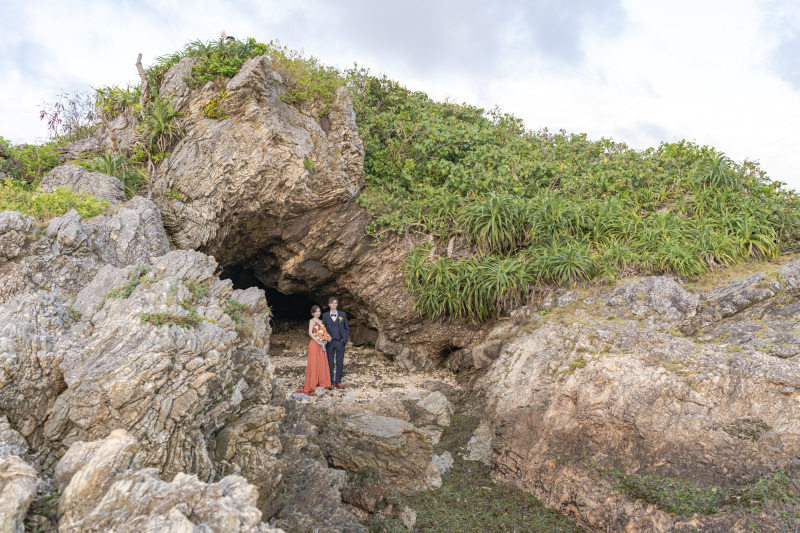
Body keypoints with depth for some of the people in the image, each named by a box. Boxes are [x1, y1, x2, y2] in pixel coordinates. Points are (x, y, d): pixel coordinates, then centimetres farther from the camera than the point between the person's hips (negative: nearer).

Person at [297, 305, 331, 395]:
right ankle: (312, 385, -1)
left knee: (323, 363, 8)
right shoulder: (312, 321, -4)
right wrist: (318, 341, -21)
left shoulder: (321, 321, 17)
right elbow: (310, 333, -15)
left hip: (321, 345, 7)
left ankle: (322, 383, 17)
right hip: (314, 344, -7)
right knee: (314, 364, -5)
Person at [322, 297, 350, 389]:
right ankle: (330, 382, 11)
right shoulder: (325, 315, 6)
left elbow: (347, 328, 10)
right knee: (330, 363, 3)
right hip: (330, 342, 0)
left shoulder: (342, 314, 7)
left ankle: (338, 382, 12)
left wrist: (345, 338, 1)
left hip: (340, 342, 1)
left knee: (340, 363, 3)